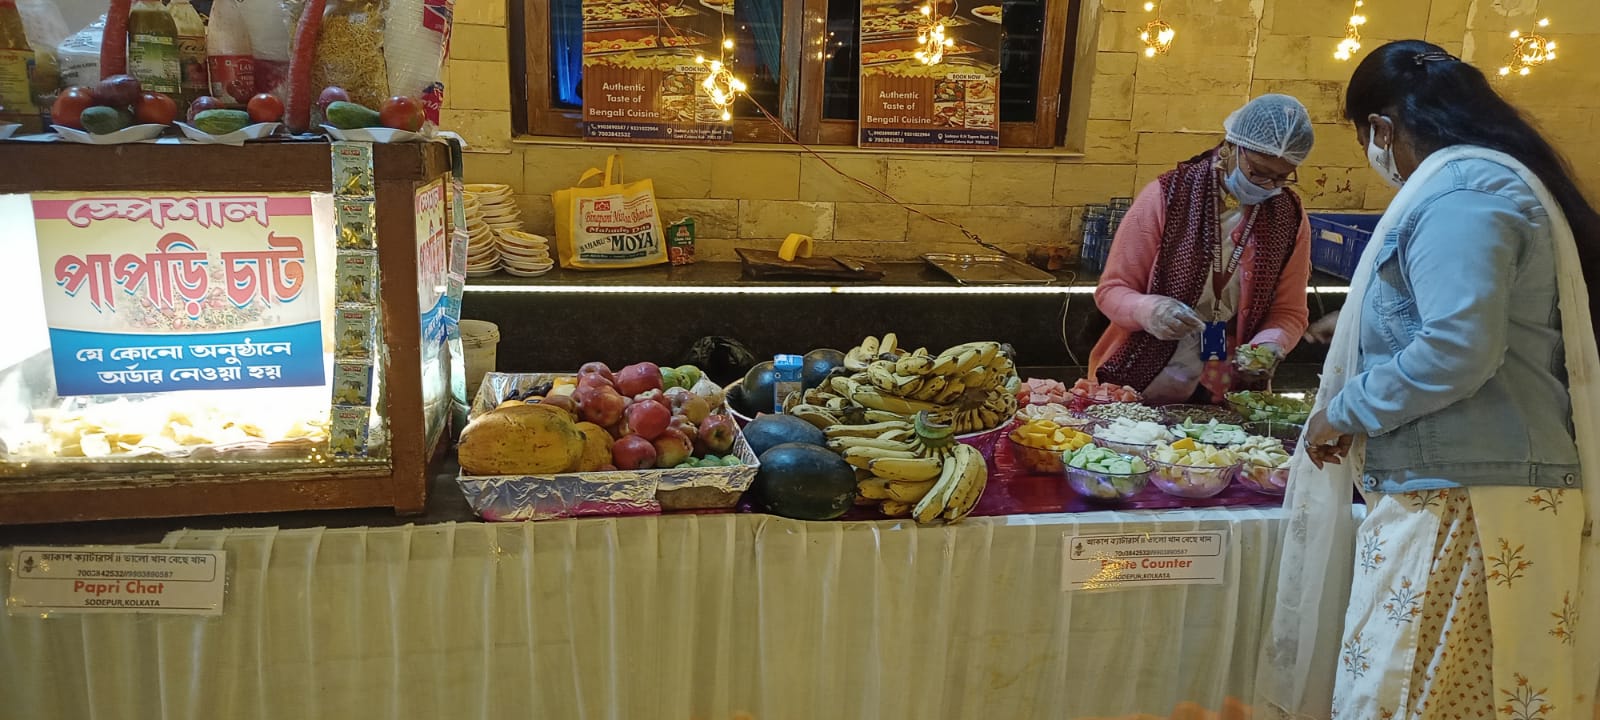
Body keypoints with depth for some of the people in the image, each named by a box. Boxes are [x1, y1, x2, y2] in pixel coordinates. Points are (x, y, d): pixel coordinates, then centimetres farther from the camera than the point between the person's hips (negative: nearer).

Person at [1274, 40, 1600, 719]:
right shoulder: (1498, 177, 18)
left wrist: (1345, 411, -11)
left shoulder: (1457, 191, -14)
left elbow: (1457, 349, -24)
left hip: (1460, 501, -10)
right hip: (1464, 487, 10)